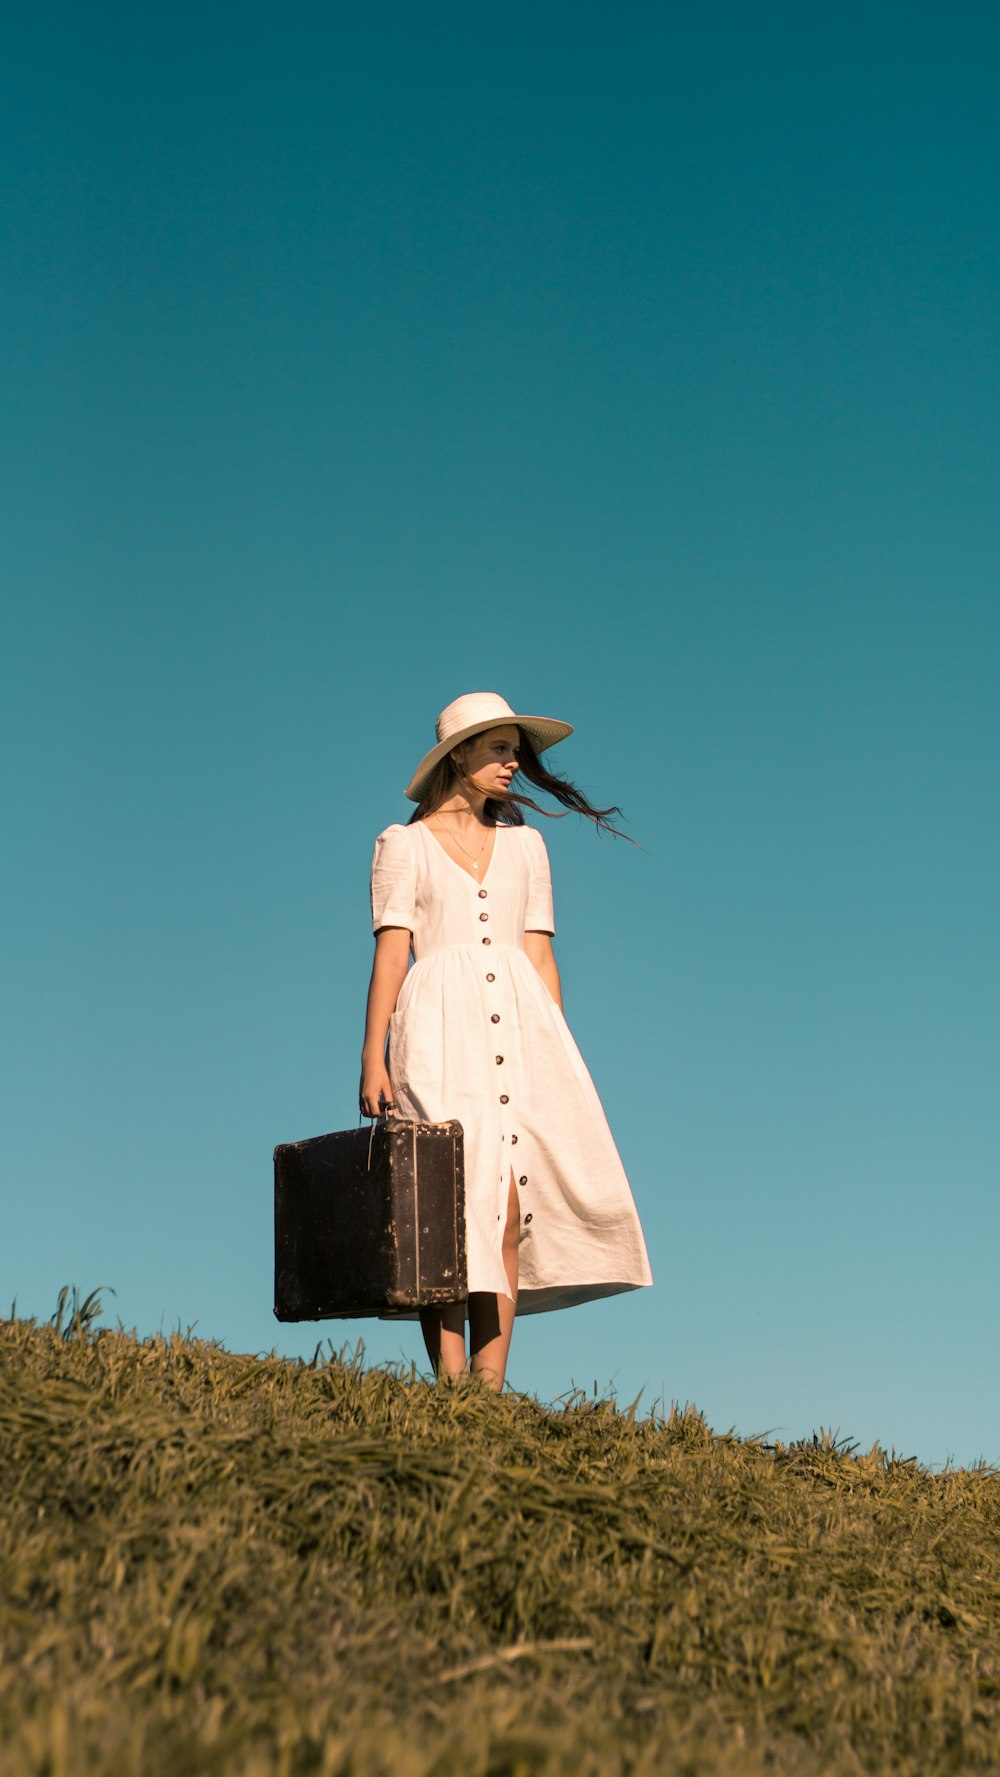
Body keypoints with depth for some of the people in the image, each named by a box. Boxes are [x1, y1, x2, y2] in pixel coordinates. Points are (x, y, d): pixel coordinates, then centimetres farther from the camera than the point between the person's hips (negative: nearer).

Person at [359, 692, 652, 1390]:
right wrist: (373, 1055, -8)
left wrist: (556, 1053, 8)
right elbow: (391, 949, 1)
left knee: (511, 1207, -6)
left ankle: (490, 1386, -5)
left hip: (520, 1023, 3)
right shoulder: (404, 844, 9)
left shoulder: (525, 844, 19)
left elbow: (539, 951, 16)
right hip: (442, 1027, -3)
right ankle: (451, 1385, -11)